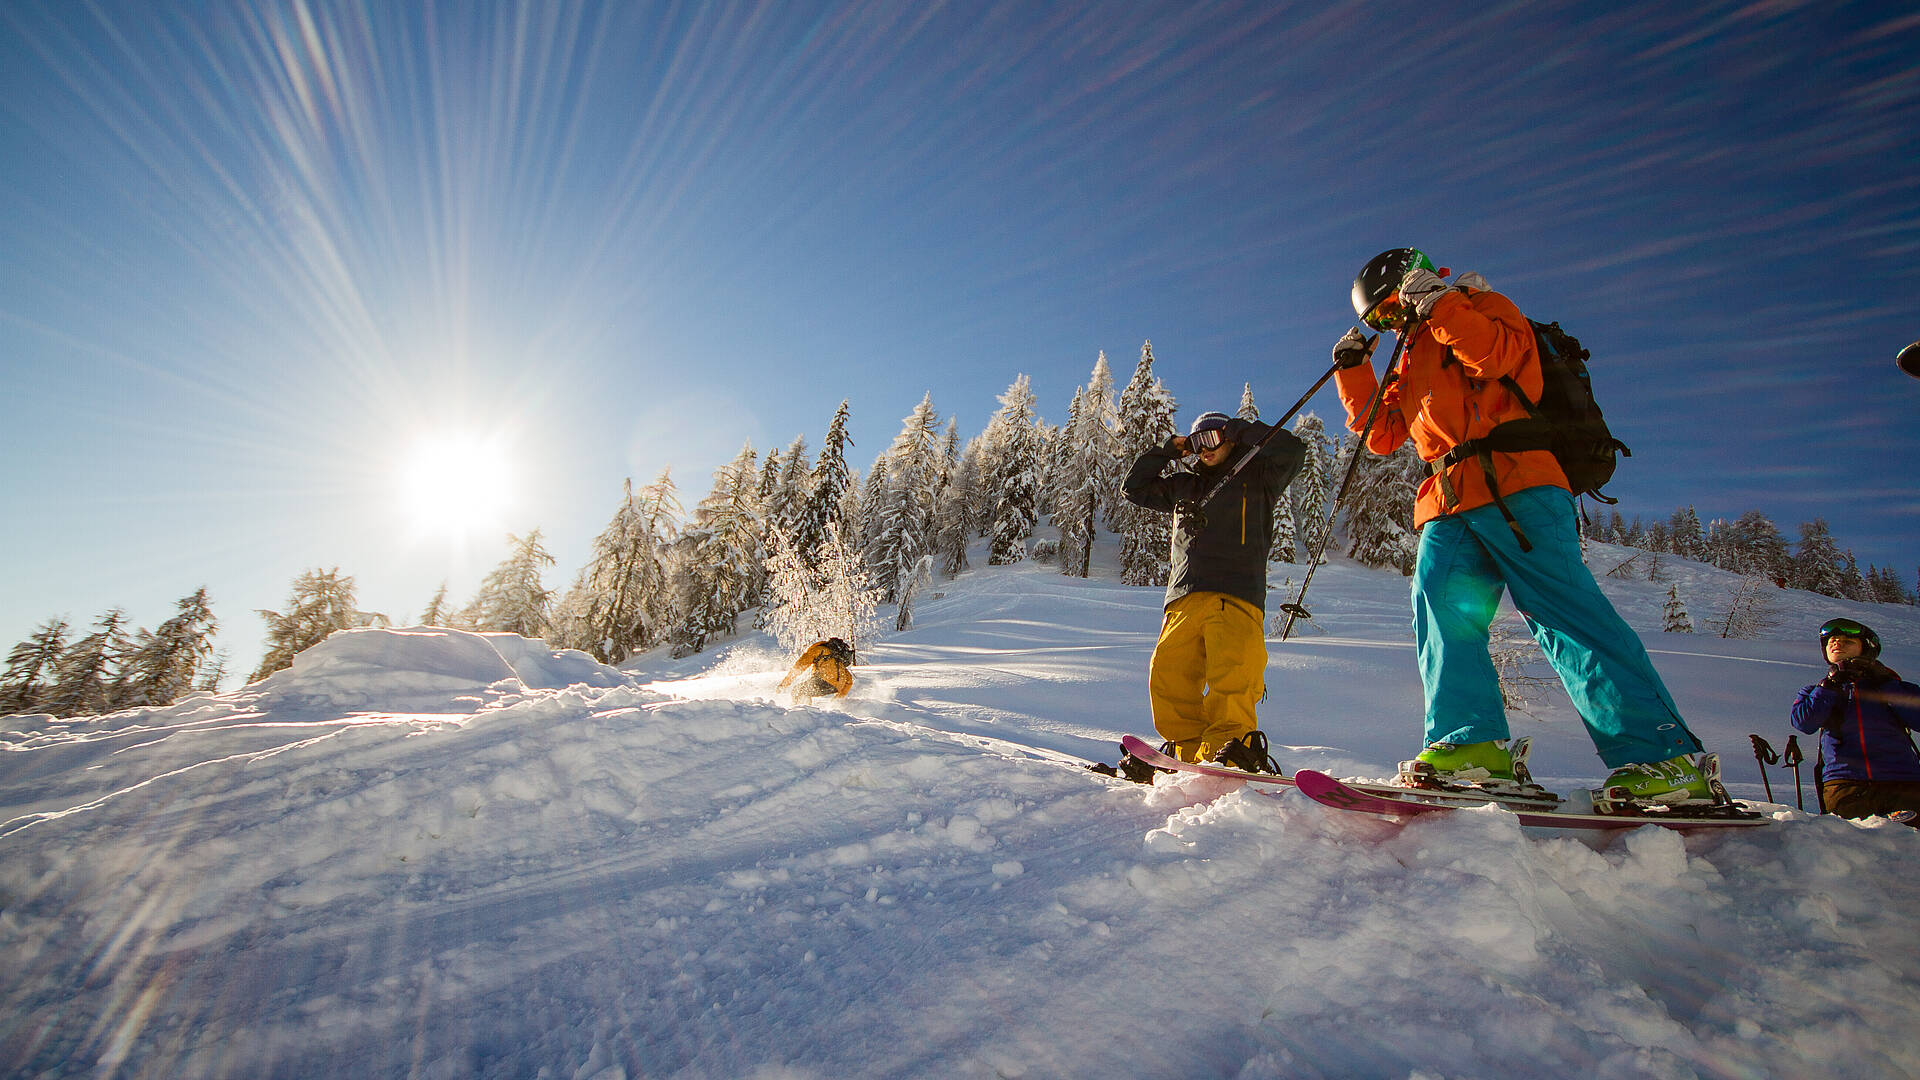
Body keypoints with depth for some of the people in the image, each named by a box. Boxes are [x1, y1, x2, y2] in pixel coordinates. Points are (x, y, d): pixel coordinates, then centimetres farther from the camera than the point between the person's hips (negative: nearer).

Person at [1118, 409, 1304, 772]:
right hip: (1183, 599, 4)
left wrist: (1243, 429, 13)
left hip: (1237, 596, -3)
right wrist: (1165, 452, 28)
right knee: (1167, 676, -12)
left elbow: (1292, 450, 5)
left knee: (1233, 679, -21)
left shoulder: (1256, 478, 20)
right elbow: (1136, 488, 36)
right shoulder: (1184, 486, 32)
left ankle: (1230, 751, -21)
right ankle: (1191, 751, -8)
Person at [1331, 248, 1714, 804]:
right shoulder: (1410, 365, 32)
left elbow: (1499, 356, -8)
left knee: (1563, 611, -15)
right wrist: (1353, 368, 22)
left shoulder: (1481, 304, 14)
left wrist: (1437, 302, -6)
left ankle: (1664, 757, -11)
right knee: (1443, 602, -15)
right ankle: (1474, 744, -21)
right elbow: (1380, 433, 26)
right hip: (1449, 507, 6)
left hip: (1514, 484, -6)